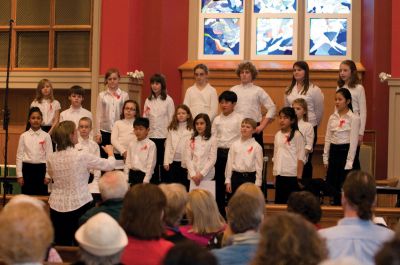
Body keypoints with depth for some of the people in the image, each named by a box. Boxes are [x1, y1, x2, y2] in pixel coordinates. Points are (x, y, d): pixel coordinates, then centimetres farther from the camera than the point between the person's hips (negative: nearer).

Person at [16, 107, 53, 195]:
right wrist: (19, 175, -1)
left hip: (41, 168, -1)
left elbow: (49, 156, 0)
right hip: (27, 168, 1)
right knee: (27, 195, 3)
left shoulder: (46, 136, 0)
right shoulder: (24, 136, 3)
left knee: (41, 195, 2)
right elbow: (19, 156, 3)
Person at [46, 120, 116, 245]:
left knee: (61, 244, 9)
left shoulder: (51, 159, -3)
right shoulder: (82, 156, -15)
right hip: (79, 206, -4)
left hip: (57, 207, 4)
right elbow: (110, 165, -4)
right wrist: (110, 152, 17)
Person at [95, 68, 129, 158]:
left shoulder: (124, 95, 2)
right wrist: (97, 133, 0)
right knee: (104, 156, 4)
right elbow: (98, 115, 4)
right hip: (104, 131, 1)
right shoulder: (102, 95, 5)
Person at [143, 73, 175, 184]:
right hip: (151, 136, 3)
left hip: (164, 136, -3)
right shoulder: (148, 100, 8)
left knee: (163, 163, 0)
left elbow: (171, 119, -3)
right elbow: (144, 118, 10)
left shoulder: (168, 100, -3)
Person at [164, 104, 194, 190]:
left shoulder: (192, 129, -4)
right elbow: (168, 146, 8)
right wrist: (166, 162, 1)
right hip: (173, 161, 4)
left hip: (185, 162, -3)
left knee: (185, 186, 4)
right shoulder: (172, 129, 9)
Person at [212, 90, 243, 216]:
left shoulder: (239, 119, -2)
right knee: (219, 183, 7)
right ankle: (220, 213, 15)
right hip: (219, 152, 4)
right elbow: (213, 137, 11)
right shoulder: (217, 120, 10)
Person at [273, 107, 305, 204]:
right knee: (278, 202, 7)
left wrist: (299, 178, -10)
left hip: (292, 176, -5)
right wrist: (275, 175, 10)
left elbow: (300, 158, -8)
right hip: (279, 175, 5)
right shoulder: (278, 135, 9)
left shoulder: (297, 135, -7)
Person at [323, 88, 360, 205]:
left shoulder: (354, 118, -8)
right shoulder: (332, 117, 9)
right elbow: (328, 138, 11)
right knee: (332, 185, 6)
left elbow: (353, 141, -11)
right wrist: (326, 158, 7)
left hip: (346, 151, -6)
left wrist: (349, 162, -14)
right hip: (334, 152, 6)